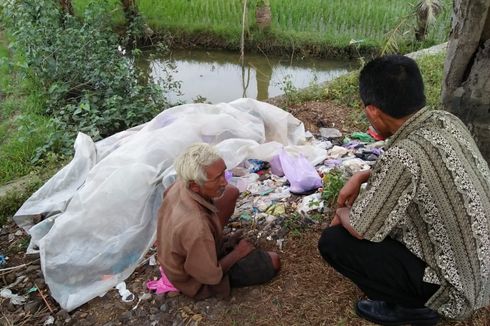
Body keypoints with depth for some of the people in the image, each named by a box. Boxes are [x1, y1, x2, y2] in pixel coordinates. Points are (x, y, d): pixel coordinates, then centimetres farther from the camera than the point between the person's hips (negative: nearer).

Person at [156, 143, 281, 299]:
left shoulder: (180, 185, -22)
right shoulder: (195, 227, -45)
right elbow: (211, 276, -28)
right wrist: (238, 253, -13)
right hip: (197, 281, -7)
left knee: (231, 193, 4)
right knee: (273, 262, -6)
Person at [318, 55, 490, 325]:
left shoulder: (404, 156, -33)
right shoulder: (448, 121, -8)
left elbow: (360, 229, -20)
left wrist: (342, 213, 1)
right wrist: (361, 176, 5)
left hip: (455, 284, -8)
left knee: (332, 241, -9)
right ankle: (418, 298, 18)